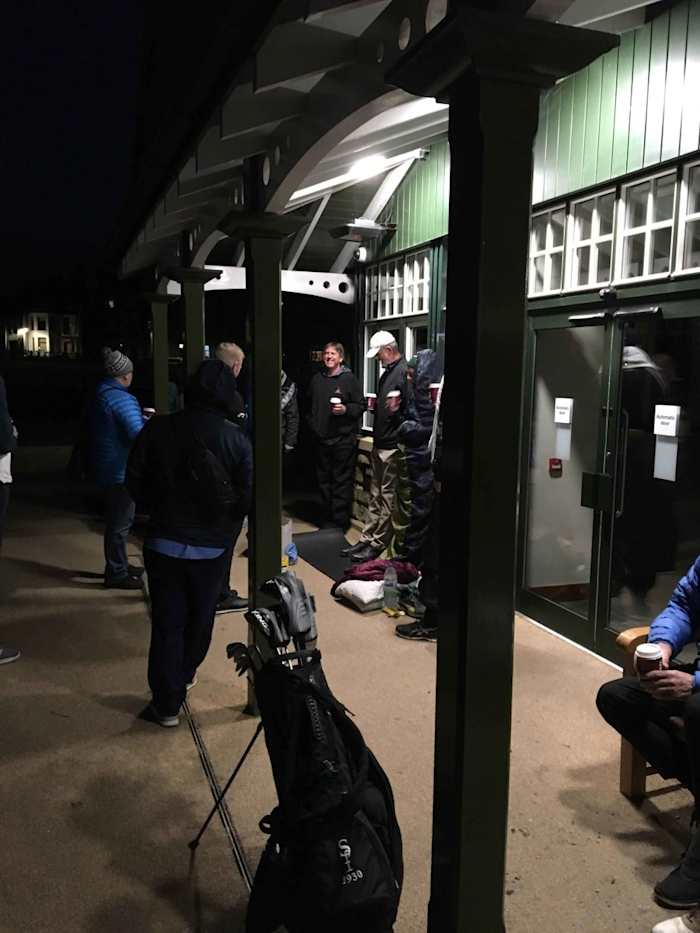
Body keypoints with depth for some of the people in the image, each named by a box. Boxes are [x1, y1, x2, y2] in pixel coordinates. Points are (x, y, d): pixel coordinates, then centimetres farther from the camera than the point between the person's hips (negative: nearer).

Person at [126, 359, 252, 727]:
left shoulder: (158, 429, -8)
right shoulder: (237, 439, -11)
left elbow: (135, 481, -3)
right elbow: (249, 495, -13)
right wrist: (225, 521, 6)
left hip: (164, 541, 0)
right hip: (212, 546, 1)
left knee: (167, 622, 9)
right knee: (201, 617, 22)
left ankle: (167, 702, 13)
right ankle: (184, 675, 43)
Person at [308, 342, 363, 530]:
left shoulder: (349, 379, -3)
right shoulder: (317, 379, 12)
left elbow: (361, 406, -4)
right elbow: (311, 405, 24)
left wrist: (346, 409, -20)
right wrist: (312, 424, 15)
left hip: (343, 439, -6)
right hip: (321, 438, 6)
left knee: (342, 481, -3)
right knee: (324, 481, 12)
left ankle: (340, 522, 4)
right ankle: (327, 519, 23)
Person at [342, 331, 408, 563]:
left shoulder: (405, 371, -14)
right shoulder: (387, 372, 17)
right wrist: (375, 404, 10)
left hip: (393, 446, -10)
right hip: (380, 443, 10)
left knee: (387, 496, -1)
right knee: (375, 495, 14)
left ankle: (378, 544, 7)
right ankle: (367, 539, 21)